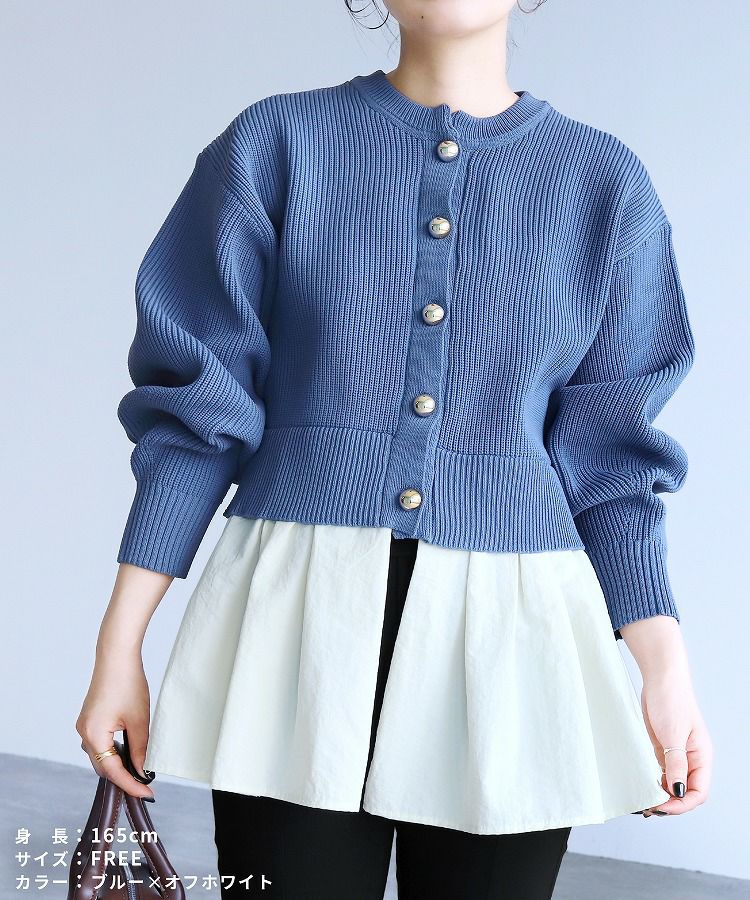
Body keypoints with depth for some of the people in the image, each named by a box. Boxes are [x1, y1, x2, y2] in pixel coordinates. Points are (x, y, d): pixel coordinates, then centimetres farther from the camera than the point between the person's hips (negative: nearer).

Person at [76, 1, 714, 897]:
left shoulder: (605, 184, 7)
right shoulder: (276, 144, 3)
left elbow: (610, 459, 8)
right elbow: (198, 408, 2)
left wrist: (667, 671, 1)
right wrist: (119, 647, -1)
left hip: (506, 623, 2)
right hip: (296, 617, -1)